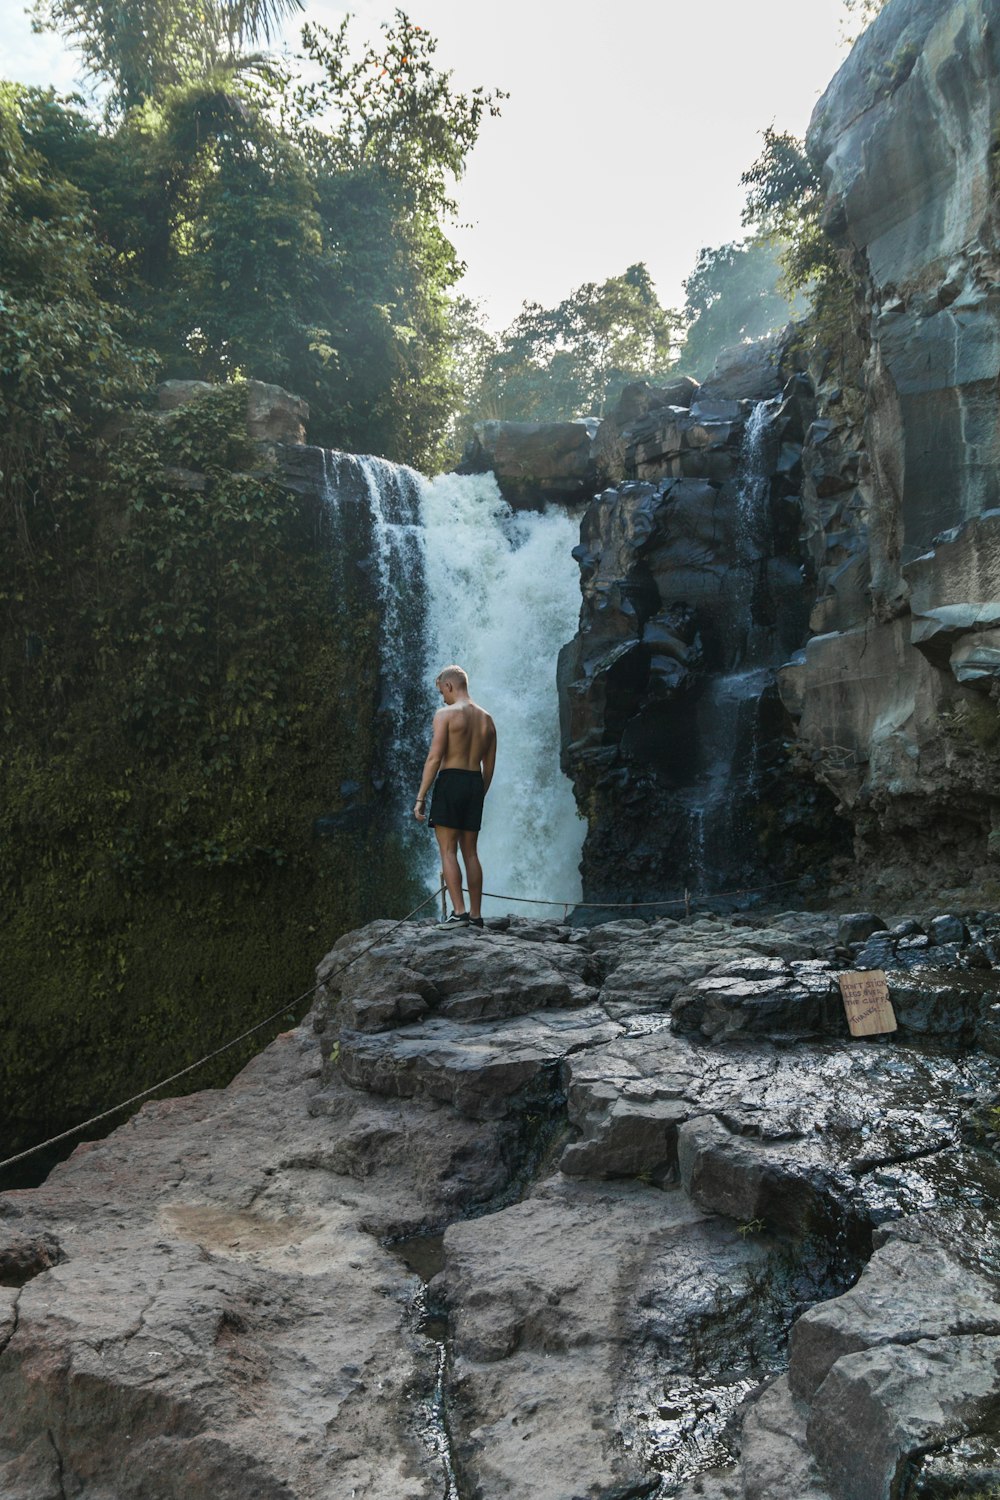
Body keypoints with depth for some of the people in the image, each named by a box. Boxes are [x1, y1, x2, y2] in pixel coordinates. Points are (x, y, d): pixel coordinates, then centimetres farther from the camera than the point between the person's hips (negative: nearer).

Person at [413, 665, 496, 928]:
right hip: (476, 784, 6)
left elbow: (434, 758, -13)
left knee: (448, 851, -4)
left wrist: (420, 797, -11)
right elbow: (489, 766, 15)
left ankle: (459, 913, -12)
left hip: (450, 781, -6)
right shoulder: (486, 719, 13)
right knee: (470, 852, 11)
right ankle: (476, 915, 11)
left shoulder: (445, 714, -6)